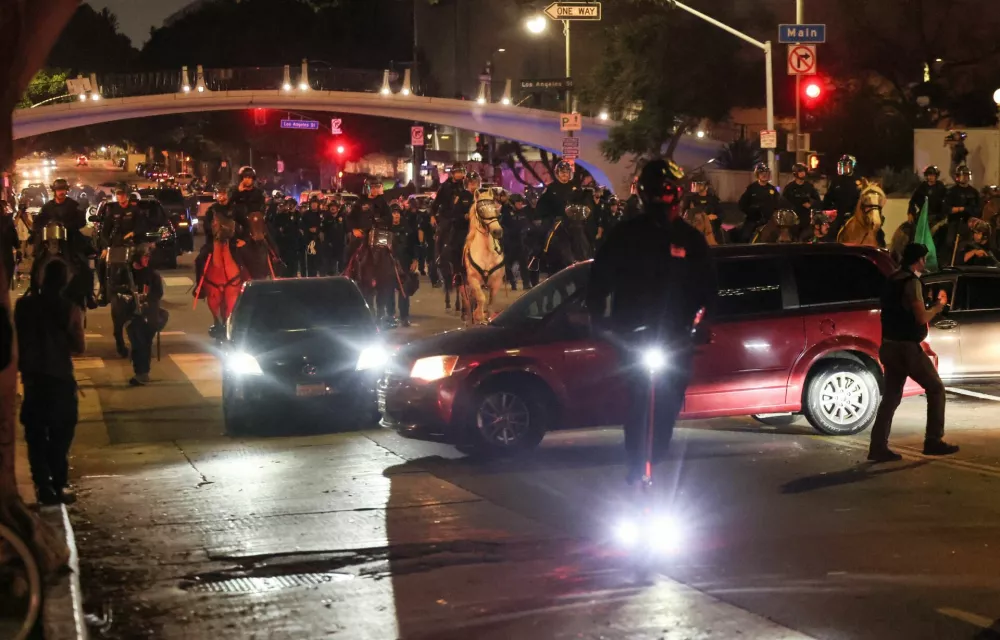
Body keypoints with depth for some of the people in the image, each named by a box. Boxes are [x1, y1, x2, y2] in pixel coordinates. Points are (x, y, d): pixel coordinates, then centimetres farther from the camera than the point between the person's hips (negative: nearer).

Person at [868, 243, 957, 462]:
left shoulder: (893, 280, 13)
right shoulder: (911, 282, -15)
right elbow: (922, 317, -19)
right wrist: (940, 305, -3)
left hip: (891, 345, 8)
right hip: (906, 347, -8)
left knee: (891, 397, 8)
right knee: (936, 388, 4)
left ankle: (878, 446, 2)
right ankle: (933, 441, 2)